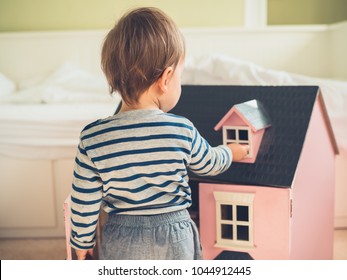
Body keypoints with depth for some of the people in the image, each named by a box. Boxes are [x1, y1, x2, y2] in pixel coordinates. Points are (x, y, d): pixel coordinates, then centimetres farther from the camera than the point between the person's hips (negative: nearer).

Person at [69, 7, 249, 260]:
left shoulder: (92, 138, -17)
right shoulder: (182, 132, -18)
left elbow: (84, 201, -9)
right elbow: (209, 164, 3)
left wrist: (83, 241, 9)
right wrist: (231, 152, 25)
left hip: (121, 242, 1)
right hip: (173, 238, 0)